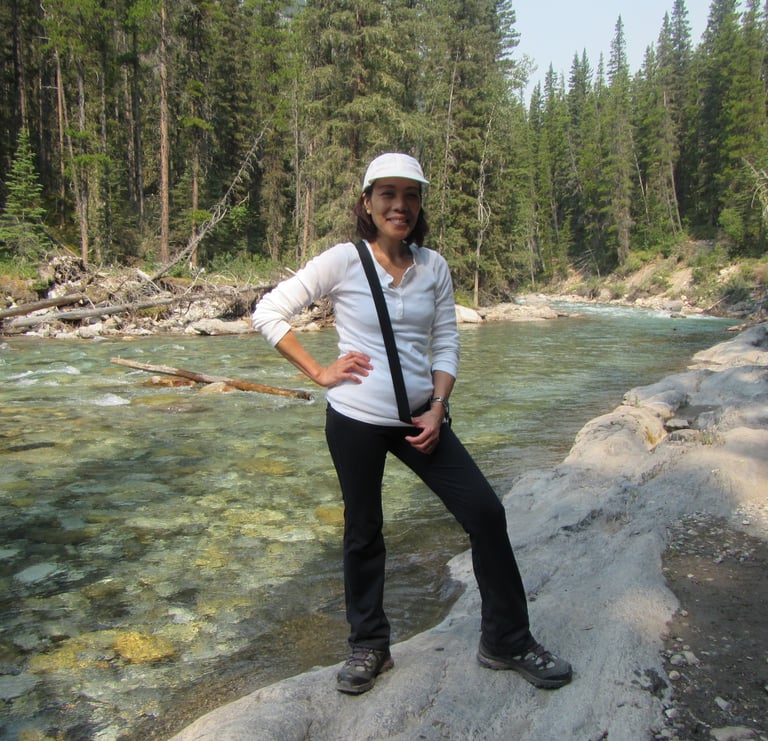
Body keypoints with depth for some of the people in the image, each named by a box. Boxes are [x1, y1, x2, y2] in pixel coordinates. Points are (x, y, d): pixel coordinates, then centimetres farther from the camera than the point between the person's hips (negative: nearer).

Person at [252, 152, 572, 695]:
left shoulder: (434, 266, 3)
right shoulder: (344, 261, -8)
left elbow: (446, 343, 7)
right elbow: (268, 313, -5)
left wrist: (438, 408, -7)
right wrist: (319, 372, -9)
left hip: (418, 417, 3)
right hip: (355, 419, -3)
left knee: (485, 513, -1)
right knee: (364, 532, 10)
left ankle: (508, 642, 19)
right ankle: (369, 646, 33)